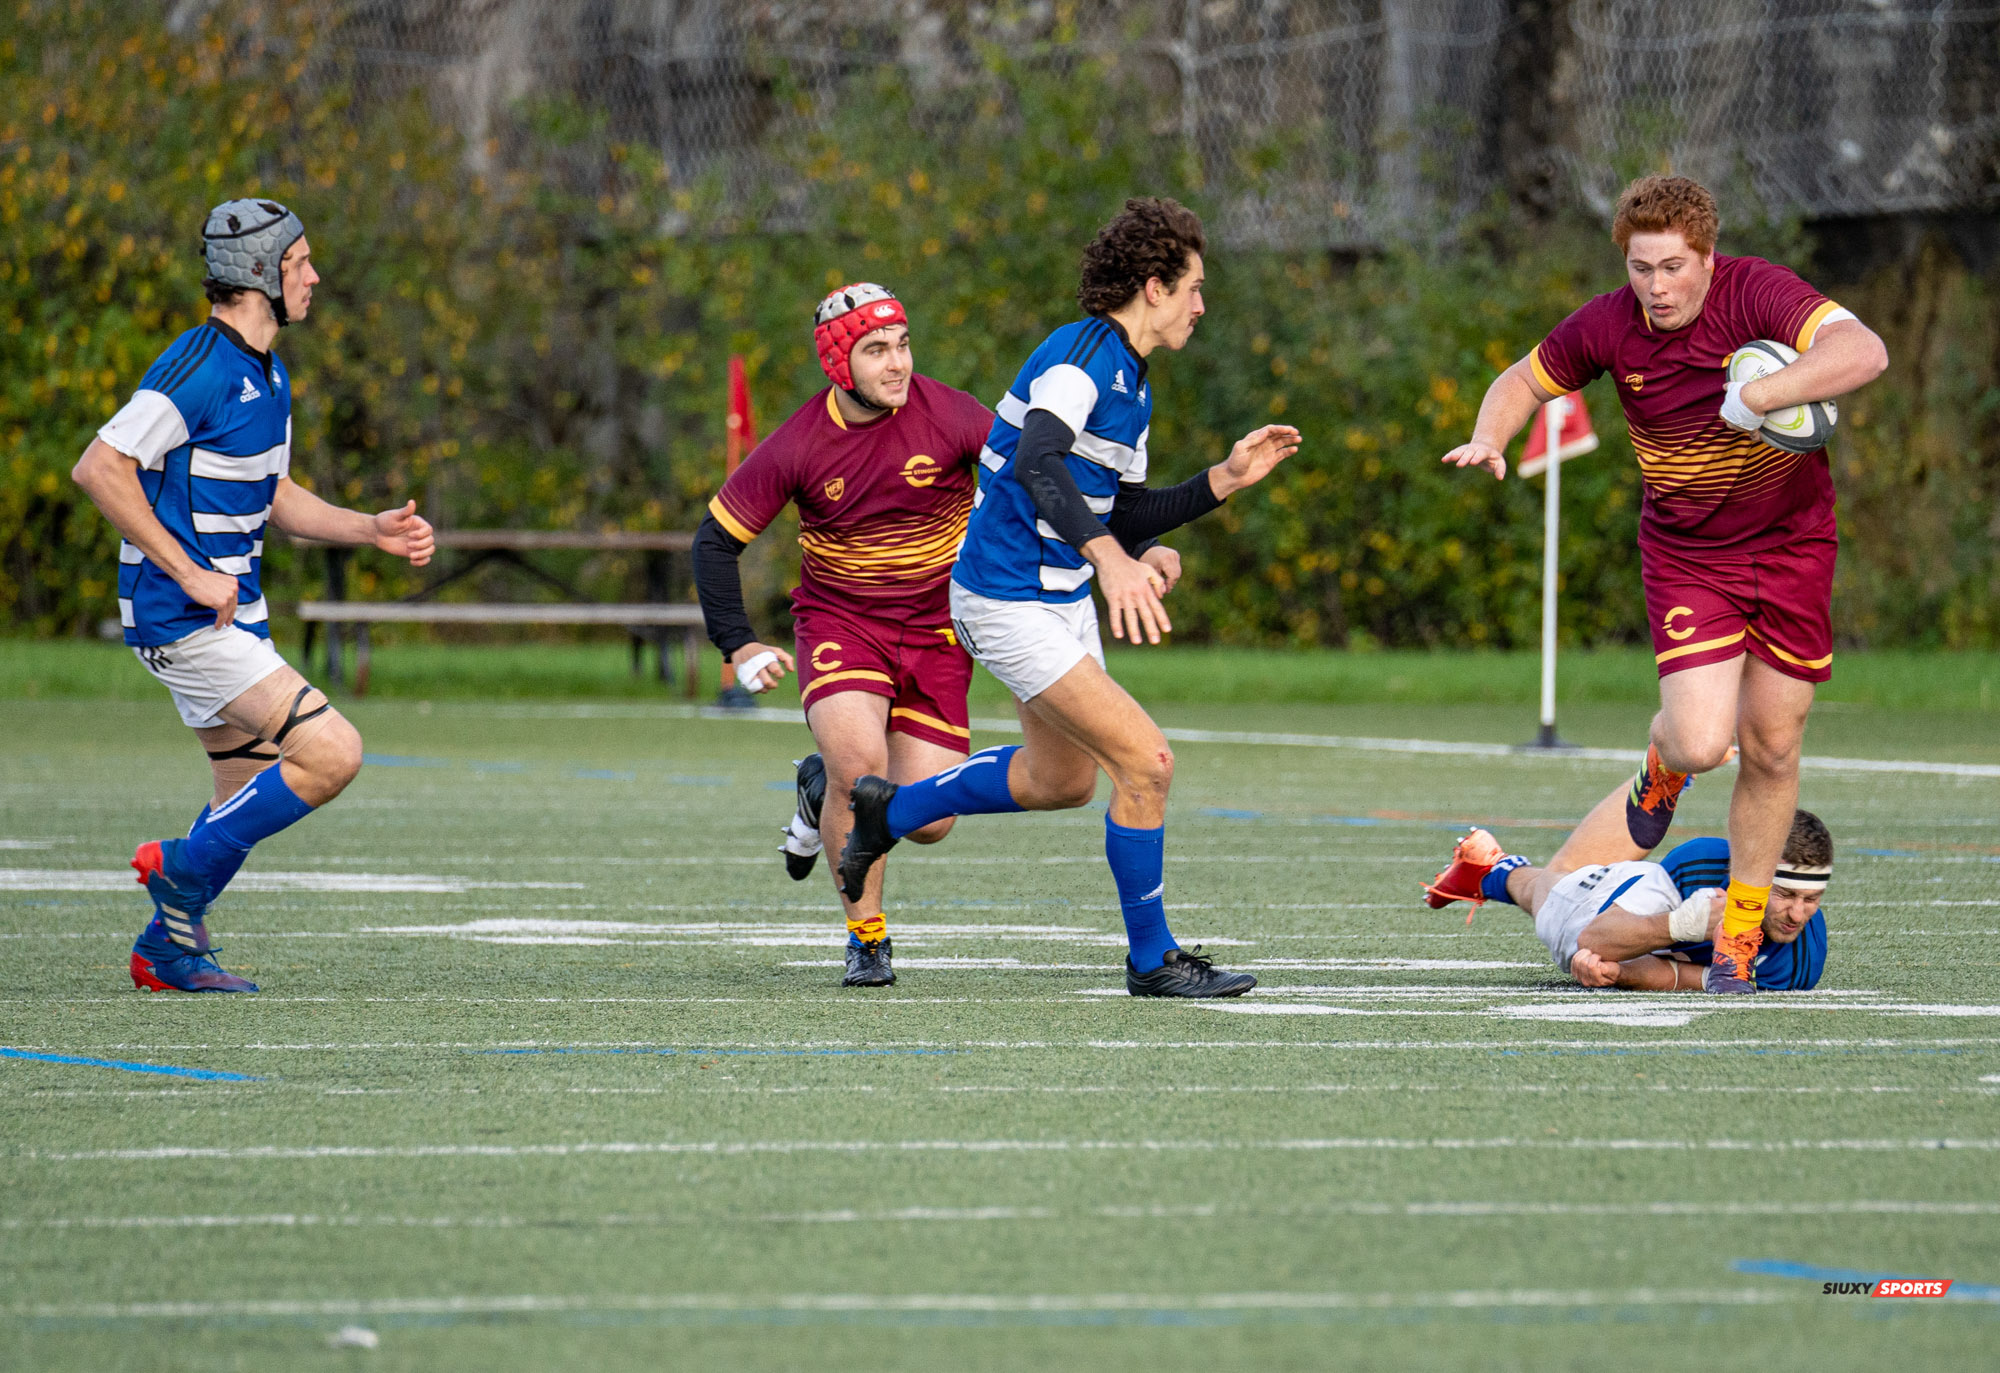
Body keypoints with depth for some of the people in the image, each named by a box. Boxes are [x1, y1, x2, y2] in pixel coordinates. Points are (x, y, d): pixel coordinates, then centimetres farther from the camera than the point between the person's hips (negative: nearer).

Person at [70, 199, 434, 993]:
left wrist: (374, 530, 11)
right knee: (331, 753, -16)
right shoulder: (200, 369, -18)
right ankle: (183, 869, -4)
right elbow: (99, 468, -22)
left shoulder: (267, 376, 13)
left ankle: (166, 952, 23)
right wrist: (190, 574, -22)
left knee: (252, 798, 13)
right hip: (181, 621, -10)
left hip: (230, 612, 10)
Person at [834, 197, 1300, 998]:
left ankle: (889, 810, 43)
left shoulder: (1131, 387, 12)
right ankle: (1152, 960, -2)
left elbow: (1126, 521, 15)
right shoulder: (1083, 353, -19)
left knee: (1063, 778, 26)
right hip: (1008, 602, -11)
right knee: (1146, 760, -14)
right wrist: (1107, 557, -48)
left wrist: (1227, 478, 5)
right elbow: (1036, 460, -37)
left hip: (1064, 600, 11)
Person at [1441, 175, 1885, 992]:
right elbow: (1526, 379, 9)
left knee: (1772, 748, 3)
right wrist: (1490, 437, -12)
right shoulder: (1608, 326, -11)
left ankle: (1741, 932, 21)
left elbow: (1863, 353, -38)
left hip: (1790, 543, -1)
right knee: (1701, 743, -17)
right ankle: (1664, 763, 23)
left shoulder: (1756, 294, -22)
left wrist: (1753, 401, -45)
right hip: (1685, 551, 1)